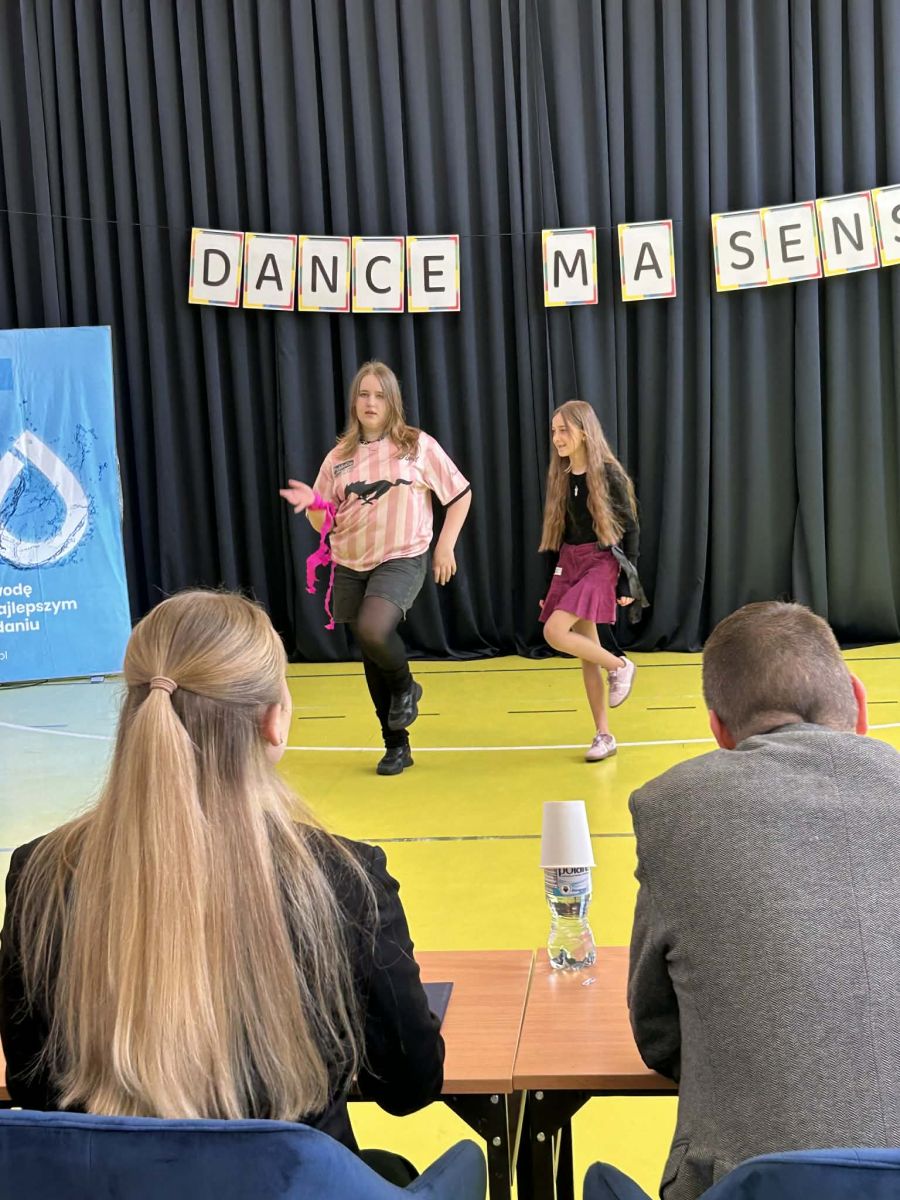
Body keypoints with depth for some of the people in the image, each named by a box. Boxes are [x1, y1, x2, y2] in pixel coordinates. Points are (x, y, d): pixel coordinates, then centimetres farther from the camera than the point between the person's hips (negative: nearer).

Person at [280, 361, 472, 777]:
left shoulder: (417, 445, -3)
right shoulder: (339, 457, 5)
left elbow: (460, 494, 5)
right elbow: (323, 523, 7)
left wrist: (445, 545, -2)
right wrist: (313, 503, -15)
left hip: (402, 560, -4)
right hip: (351, 566, 4)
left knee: (374, 630, -30)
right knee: (371, 659, 8)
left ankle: (405, 687, 3)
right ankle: (397, 745, 24)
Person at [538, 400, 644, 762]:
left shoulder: (608, 474, -10)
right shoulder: (560, 476, 7)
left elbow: (630, 529, -8)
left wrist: (628, 582, -11)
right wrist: (556, 581, 15)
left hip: (601, 563, -6)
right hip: (569, 564, 6)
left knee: (554, 631, -21)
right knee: (586, 652, 6)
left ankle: (619, 665, 2)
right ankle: (603, 735, 15)